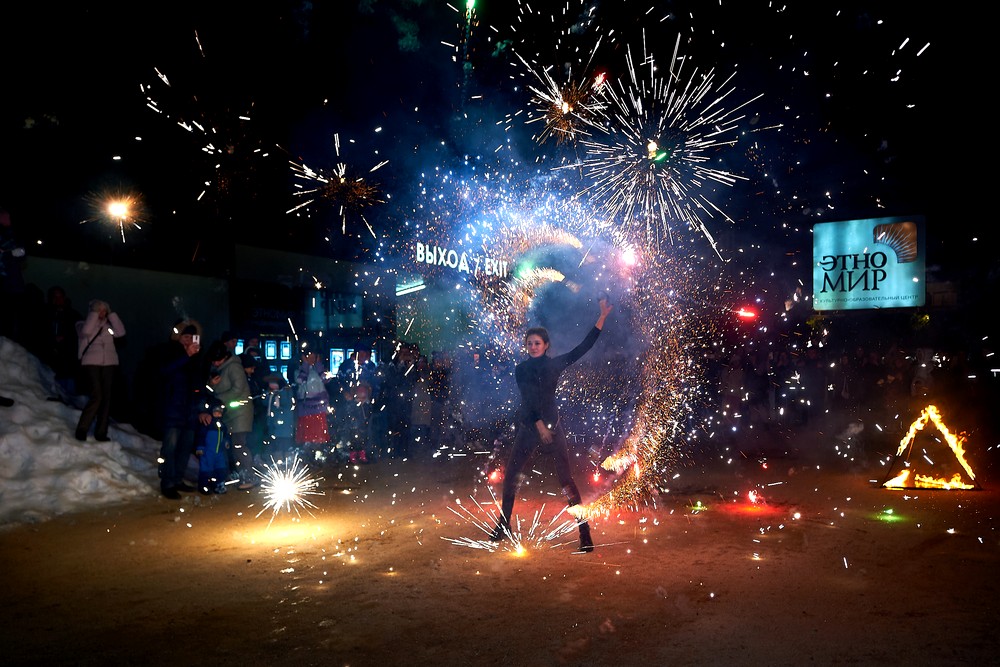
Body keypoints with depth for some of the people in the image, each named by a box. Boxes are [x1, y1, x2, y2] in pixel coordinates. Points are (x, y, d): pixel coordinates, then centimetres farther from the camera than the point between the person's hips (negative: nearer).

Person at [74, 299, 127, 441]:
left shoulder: (108, 325, 15)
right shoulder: (84, 324, 8)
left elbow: (120, 332, -3)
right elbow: (86, 331, -15)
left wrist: (111, 313, 0)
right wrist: (94, 313, -8)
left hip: (109, 364, 4)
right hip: (91, 363, -4)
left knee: (106, 398, 1)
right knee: (96, 396, -16)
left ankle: (101, 433, 7)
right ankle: (82, 429, -5)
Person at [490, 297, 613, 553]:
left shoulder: (555, 364, -2)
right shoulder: (521, 369, 2)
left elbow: (584, 346, -7)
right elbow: (527, 399, -7)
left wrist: (602, 317, -12)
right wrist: (539, 424, -19)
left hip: (552, 427, -3)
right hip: (527, 428, 3)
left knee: (566, 479, -7)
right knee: (510, 475, 8)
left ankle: (585, 531, -2)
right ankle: (504, 524, 25)